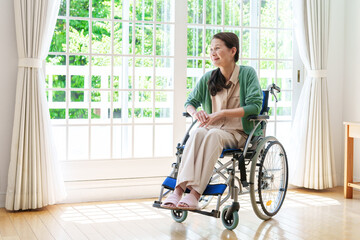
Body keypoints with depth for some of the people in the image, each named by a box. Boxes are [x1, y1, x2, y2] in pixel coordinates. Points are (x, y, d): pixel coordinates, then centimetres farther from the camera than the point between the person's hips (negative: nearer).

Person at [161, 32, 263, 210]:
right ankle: (178, 190, -45)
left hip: (238, 133, -3)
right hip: (212, 128, 3)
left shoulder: (248, 73, -1)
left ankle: (195, 194, -45)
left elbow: (254, 106, -10)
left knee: (213, 134, -36)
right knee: (198, 133, -33)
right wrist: (195, 112, -8)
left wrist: (222, 113, -18)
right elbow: (190, 102, 17)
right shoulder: (208, 78, 10)